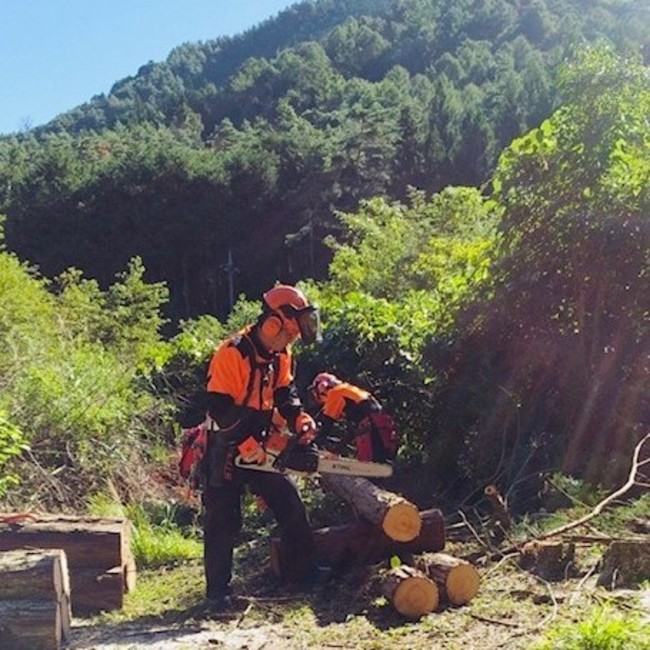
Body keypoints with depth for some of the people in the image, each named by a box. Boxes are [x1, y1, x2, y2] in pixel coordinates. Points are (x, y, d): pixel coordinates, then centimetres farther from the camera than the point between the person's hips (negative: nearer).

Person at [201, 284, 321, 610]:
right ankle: (218, 590, 11)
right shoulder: (232, 354, -24)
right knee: (223, 520, 0)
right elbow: (219, 407, -25)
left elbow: (285, 393, 10)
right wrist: (247, 445, -25)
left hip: (259, 446, 7)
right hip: (225, 450, -7)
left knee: (290, 503, 6)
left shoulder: (279, 355, 0)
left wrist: (301, 421, -8)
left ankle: (304, 573, 17)